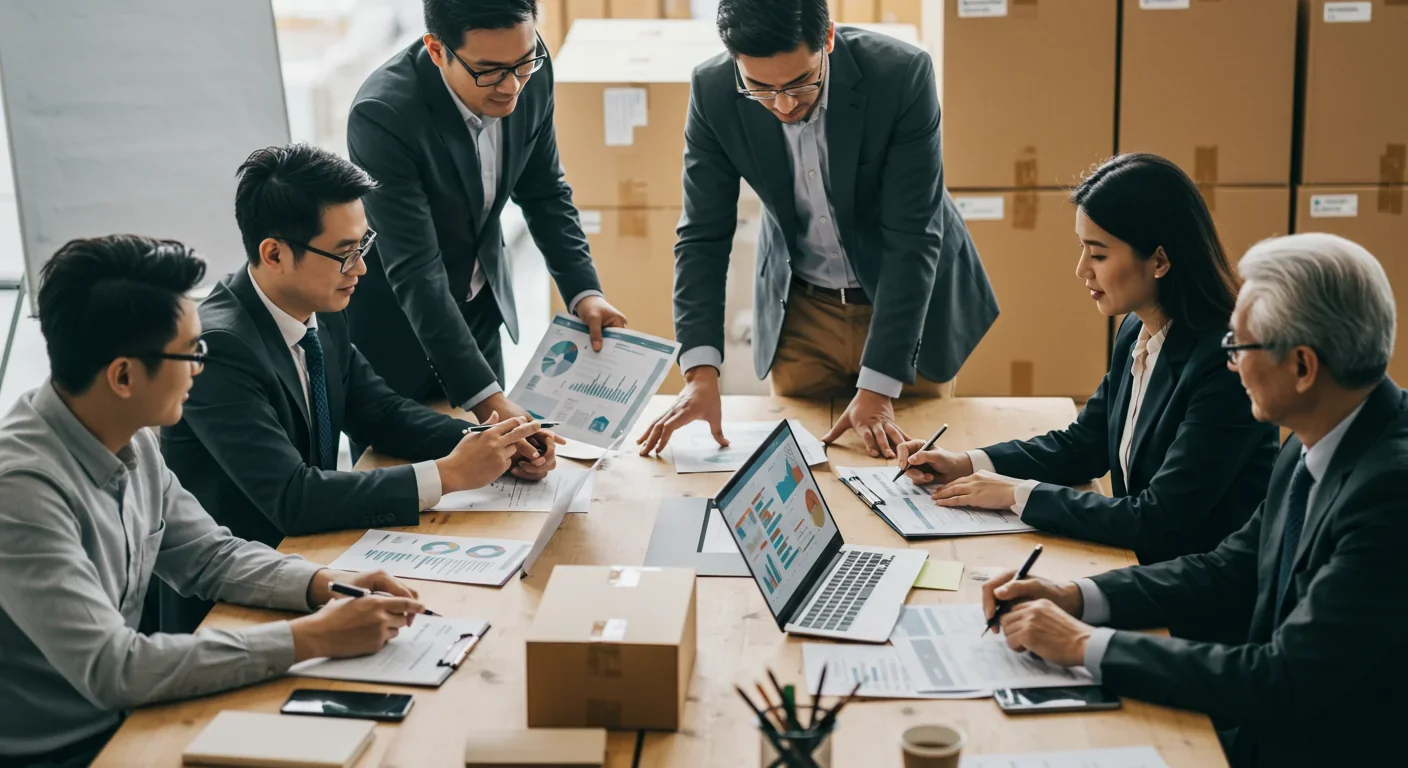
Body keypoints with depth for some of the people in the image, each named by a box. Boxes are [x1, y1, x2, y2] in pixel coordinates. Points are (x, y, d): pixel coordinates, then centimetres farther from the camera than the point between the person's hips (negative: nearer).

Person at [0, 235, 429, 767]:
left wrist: (327, 584, -7)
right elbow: (111, 670, -29)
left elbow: (210, 556, 11)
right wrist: (312, 637, -26)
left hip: (121, 721, 7)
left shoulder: (130, 443, -2)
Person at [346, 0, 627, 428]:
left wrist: (584, 292, -12)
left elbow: (544, 192, 0)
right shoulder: (382, 114, -32)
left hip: (479, 304, 5)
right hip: (392, 312, -5)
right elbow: (415, 273, -33)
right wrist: (482, 395, -38)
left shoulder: (531, 74, -16)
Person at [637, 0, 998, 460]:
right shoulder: (713, 92, -19)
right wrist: (701, 371, -25)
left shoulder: (901, 76, -27)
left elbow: (912, 239, -25)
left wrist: (878, 388, -28)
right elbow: (703, 236, -13)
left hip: (911, 300, -1)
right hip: (799, 308, 2)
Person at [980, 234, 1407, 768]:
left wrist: (1086, 644, -20)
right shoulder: (1314, 446, 1)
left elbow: (1287, 682, -27)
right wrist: (1072, 598, -3)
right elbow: (1231, 569, 10)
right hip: (1269, 719, 7)